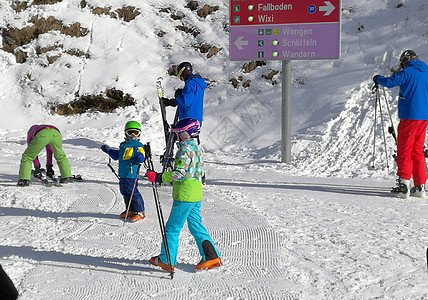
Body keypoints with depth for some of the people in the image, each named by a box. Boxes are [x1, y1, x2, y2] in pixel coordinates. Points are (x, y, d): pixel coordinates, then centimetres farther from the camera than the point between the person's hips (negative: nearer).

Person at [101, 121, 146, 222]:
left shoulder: (138, 146, -6)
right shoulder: (123, 145, 15)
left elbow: (141, 158, -16)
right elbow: (117, 155, 25)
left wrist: (139, 156, -37)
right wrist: (108, 151, 18)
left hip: (132, 174, -8)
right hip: (123, 174, 8)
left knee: (132, 192, -10)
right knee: (125, 192, 14)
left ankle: (140, 211, 1)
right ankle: (130, 210, 27)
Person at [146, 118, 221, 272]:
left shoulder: (185, 149, -15)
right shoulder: (197, 148, 14)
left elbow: (180, 173, -23)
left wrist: (159, 178, -22)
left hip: (184, 196, -9)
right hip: (196, 195, 9)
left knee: (172, 228, 1)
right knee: (196, 226, 14)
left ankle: (167, 261, 9)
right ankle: (212, 257, 10)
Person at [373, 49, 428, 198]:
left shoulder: (408, 72, -8)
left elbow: (390, 82, -15)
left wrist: (378, 78, 5)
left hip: (410, 116, -7)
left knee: (404, 151, -4)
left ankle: (404, 187, -9)